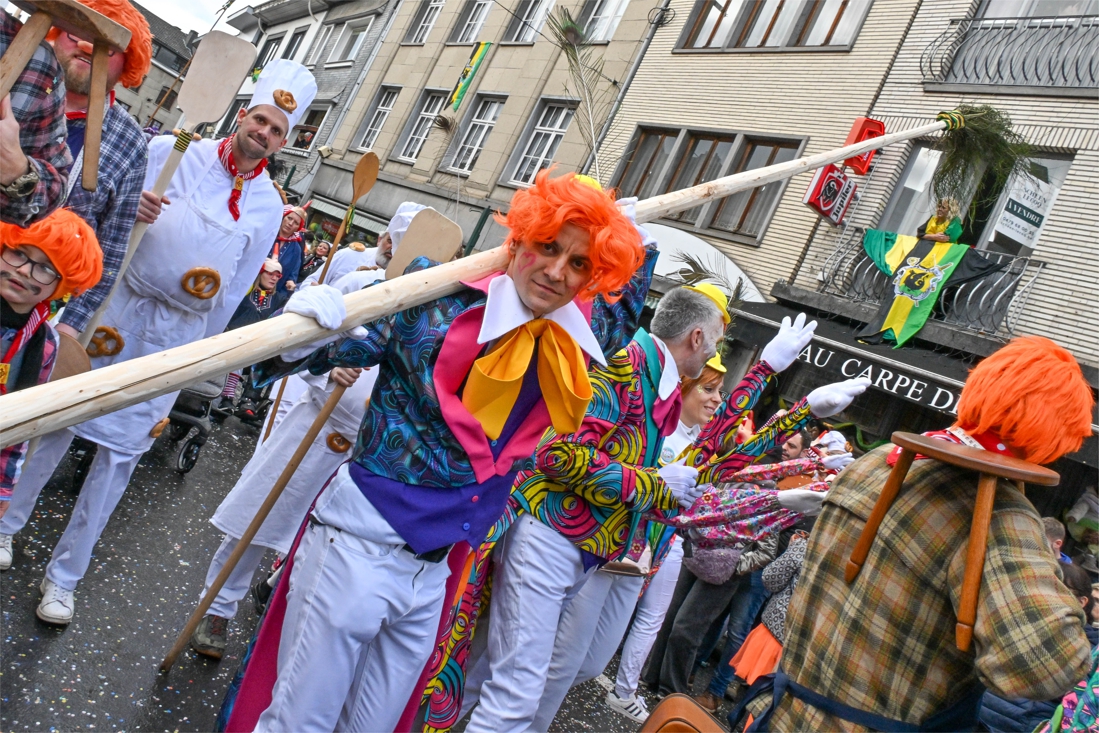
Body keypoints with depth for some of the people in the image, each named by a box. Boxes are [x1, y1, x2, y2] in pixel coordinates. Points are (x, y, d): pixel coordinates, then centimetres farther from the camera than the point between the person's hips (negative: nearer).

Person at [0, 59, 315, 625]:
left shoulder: (267, 207, 3)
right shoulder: (174, 152, 0)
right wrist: (129, 209, -19)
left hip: (174, 333, 0)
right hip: (116, 303, 0)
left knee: (120, 450, 3)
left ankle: (64, 575, 16)